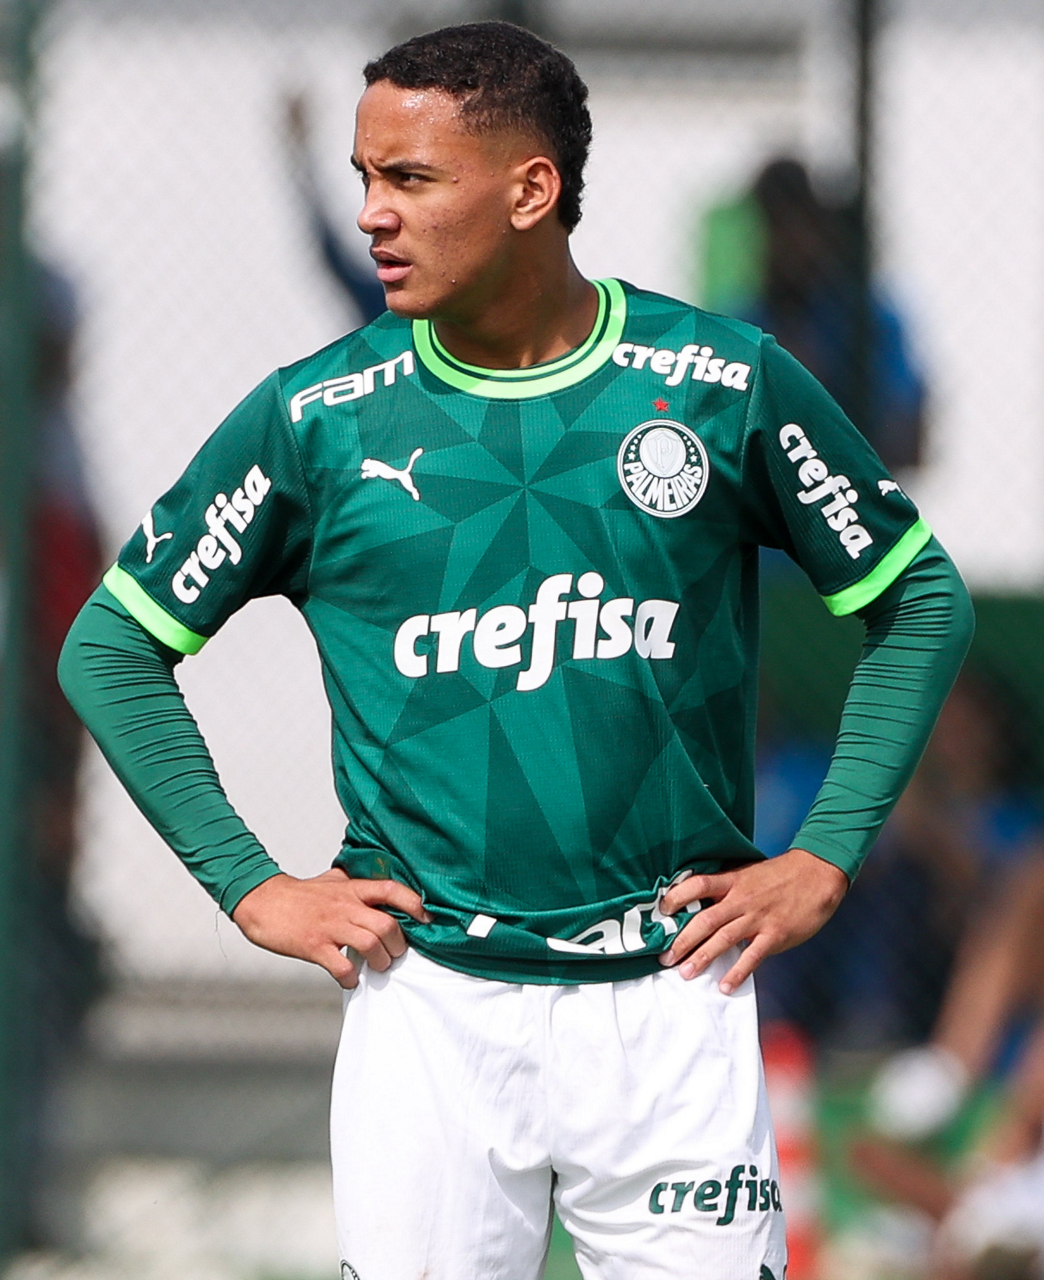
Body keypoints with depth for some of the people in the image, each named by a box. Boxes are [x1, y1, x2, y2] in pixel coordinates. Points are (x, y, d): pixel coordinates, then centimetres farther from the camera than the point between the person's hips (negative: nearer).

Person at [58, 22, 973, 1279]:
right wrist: (252, 886, 3)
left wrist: (822, 860, 4)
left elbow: (921, 602, 11)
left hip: (672, 1001, 0)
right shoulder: (318, 418, -1)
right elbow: (110, 648, 8)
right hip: (428, 1008, 0)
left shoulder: (729, 386, -1)